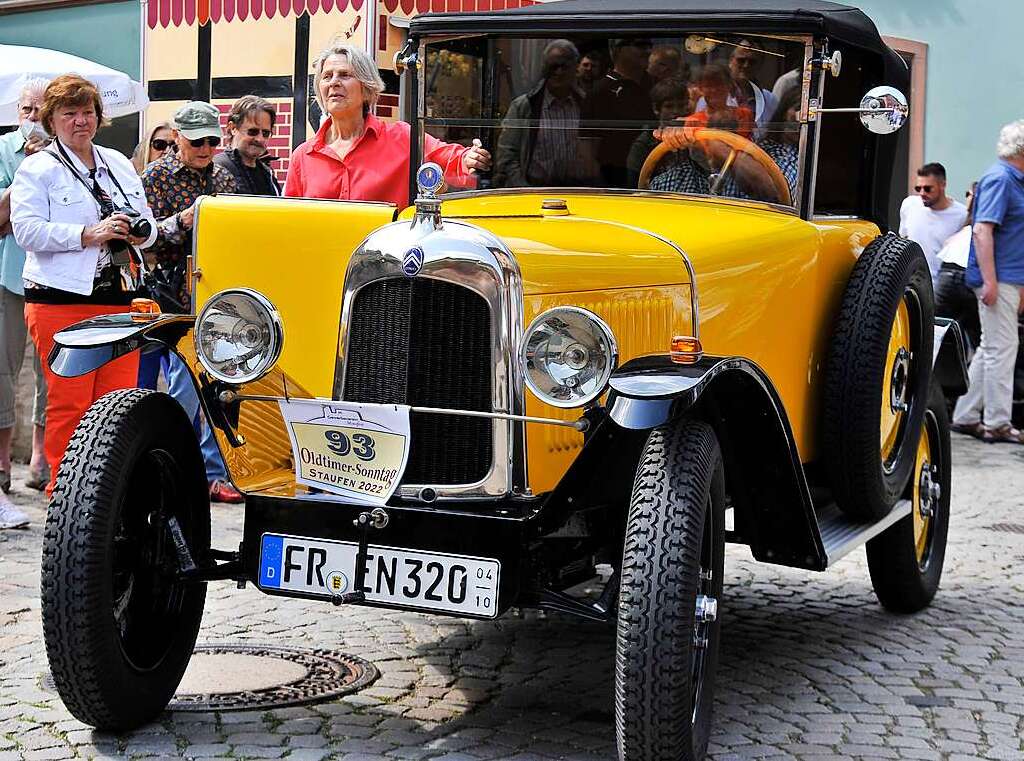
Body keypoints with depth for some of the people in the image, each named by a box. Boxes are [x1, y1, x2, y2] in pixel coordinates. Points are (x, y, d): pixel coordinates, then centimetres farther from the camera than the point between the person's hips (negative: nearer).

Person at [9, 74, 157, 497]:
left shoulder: (119, 164, 19)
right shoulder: (37, 169, 2)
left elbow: (147, 223, 23)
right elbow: (27, 230, -11)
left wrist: (140, 231, -1)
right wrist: (87, 235, -18)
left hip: (119, 300, 5)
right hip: (60, 303, -5)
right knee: (68, 404, -4)